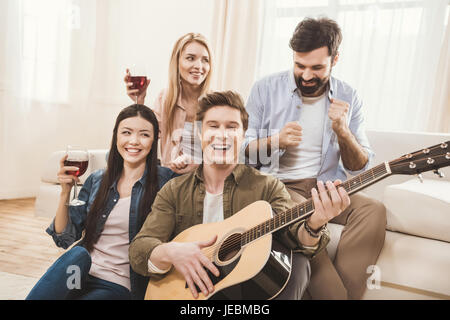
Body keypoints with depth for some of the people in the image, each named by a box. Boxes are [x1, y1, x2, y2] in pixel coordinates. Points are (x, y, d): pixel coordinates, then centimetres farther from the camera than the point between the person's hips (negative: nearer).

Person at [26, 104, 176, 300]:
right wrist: (65, 192, -8)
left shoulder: (164, 181, -5)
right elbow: (64, 238, 4)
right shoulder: (96, 180, 5)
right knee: (78, 254, -29)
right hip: (82, 273, 4)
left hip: (121, 286, -3)